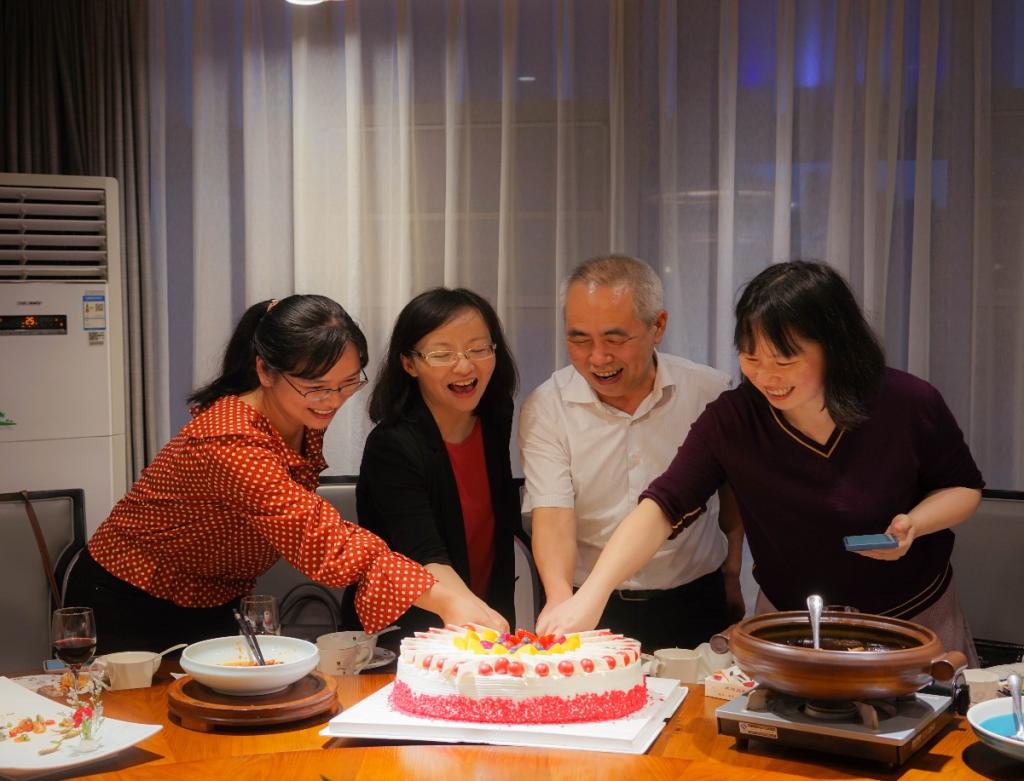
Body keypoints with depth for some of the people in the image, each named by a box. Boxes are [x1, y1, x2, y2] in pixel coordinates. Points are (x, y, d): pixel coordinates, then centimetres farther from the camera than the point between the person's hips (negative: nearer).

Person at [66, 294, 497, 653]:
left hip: (209, 609, 8)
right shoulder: (231, 443, -35)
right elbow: (326, 544, -42)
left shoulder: (304, 420, -7)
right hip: (128, 617, -7)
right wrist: (445, 601, -47)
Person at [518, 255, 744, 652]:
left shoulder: (710, 392, -1)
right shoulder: (545, 409, -5)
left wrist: (731, 575, 16)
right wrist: (559, 596, -30)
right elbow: (553, 515, -14)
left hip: (693, 606, 1)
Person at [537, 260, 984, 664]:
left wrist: (912, 524, -24)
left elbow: (963, 486, -2)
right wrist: (592, 593, -40)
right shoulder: (732, 419, -19)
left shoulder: (909, 405, -20)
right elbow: (663, 506, -25)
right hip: (789, 626, 1)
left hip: (917, 623, 0)